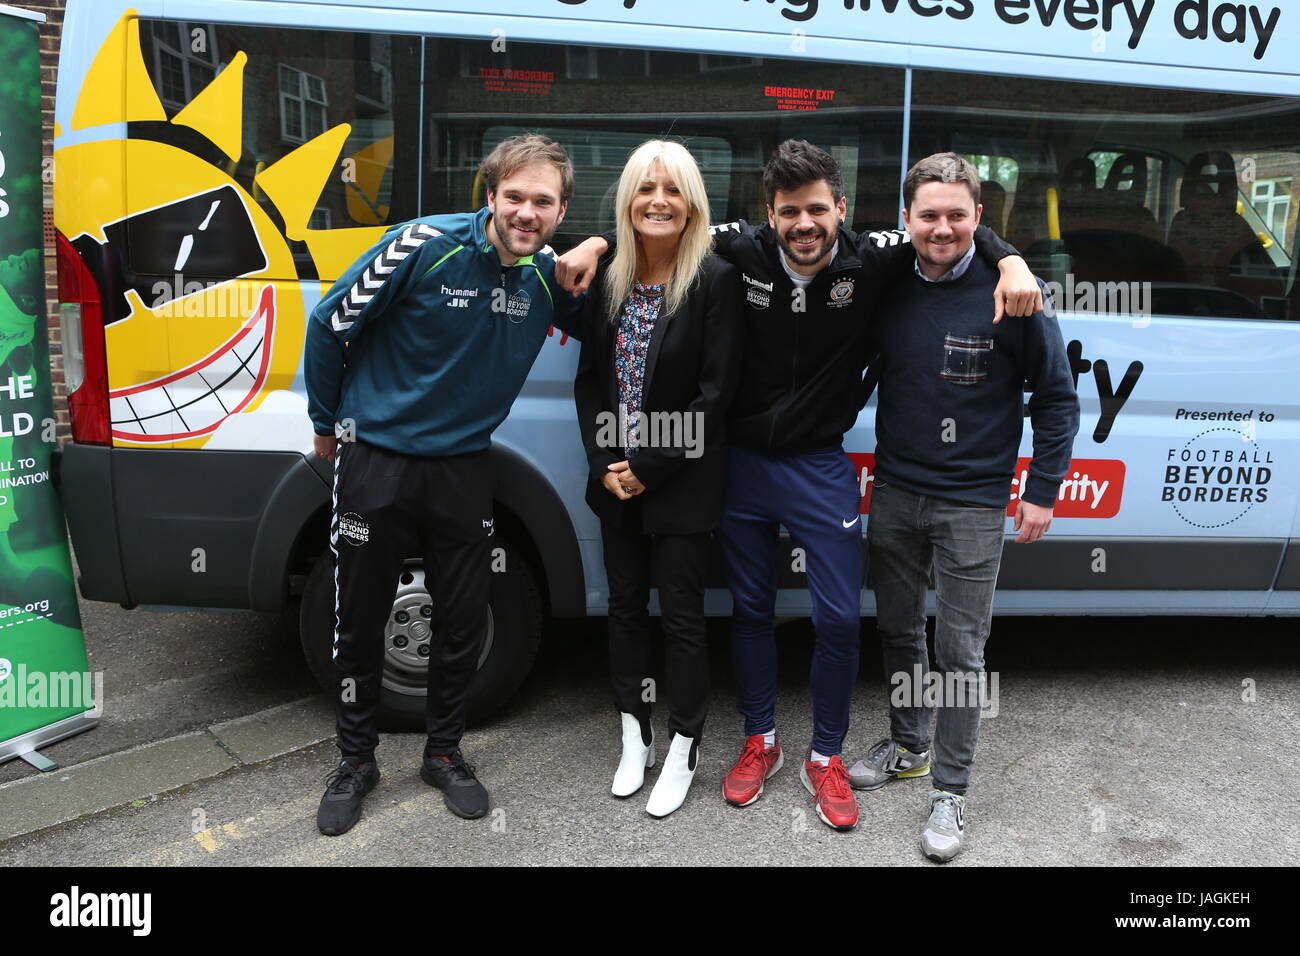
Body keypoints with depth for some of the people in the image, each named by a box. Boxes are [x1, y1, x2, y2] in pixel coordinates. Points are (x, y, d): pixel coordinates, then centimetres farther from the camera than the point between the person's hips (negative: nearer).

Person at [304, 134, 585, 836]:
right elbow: (330, 324, -6)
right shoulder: (425, 245, -17)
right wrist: (328, 423, 4)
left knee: (464, 620, 10)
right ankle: (356, 760, 30)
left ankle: (444, 752, 32)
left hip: (461, 468, 3)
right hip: (375, 461, -3)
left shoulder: (550, 276, -4)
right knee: (360, 619, 9)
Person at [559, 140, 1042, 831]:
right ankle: (760, 742, 34)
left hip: (820, 468, -1)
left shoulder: (869, 260, -11)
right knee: (750, 610, 14)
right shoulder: (743, 251, -11)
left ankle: (825, 759, 23)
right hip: (742, 462, 1)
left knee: (839, 619, 0)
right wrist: (596, 244, -13)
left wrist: (1011, 262, -20)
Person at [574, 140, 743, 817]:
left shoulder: (716, 281, -12)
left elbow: (716, 392, -15)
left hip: (682, 483, -5)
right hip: (614, 480, 6)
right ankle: (633, 740, 33)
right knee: (625, 605, 15)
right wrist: (605, 465, -5)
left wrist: (648, 469, -14)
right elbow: (589, 378, 6)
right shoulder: (607, 280, 4)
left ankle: (683, 752, 24)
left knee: (681, 613, 5)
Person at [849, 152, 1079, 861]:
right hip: (893, 493, 4)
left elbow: (1056, 396, -3)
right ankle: (907, 746, 38)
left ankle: (950, 791, 18)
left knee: (959, 649, 2)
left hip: (971, 505, -4)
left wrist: (1042, 491, -4)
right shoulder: (886, 287, 0)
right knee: (898, 630, 17)